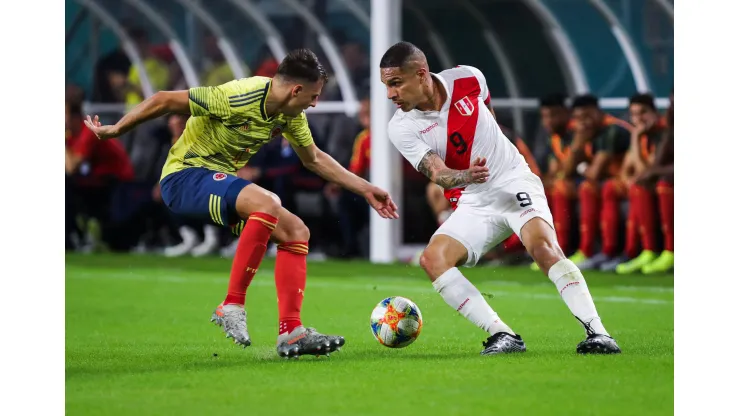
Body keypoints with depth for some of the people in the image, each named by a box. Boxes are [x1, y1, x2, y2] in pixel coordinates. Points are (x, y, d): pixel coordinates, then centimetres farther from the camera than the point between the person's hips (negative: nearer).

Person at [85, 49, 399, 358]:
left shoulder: (291, 116, 1)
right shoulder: (238, 97, -25)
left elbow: (314, 159, 20)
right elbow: (164, 101, -18)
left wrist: (364, 188, 17)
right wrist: (114, 131, -8)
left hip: (222, 180, 9)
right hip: (184, 176, -9)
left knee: (296, 231, -5)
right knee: (267, 203, -33)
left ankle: (291, 332, -9)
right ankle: (232, 306, -27)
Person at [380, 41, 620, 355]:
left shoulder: (467, 79, -7)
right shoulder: (401, 128, -9)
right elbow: (437, 174, -18)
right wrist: (466, 176, -40)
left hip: (514, 181, -2)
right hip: (474, 203, 2)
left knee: (543, 246, -28)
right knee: (432, 259, -21)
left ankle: (597, 332, -31)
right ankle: (503, 336, -24)